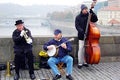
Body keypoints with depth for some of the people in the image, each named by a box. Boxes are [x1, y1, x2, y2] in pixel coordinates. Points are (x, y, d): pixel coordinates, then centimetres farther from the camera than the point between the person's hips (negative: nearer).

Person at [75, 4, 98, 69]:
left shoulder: (89, 16, 5)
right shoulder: (78, 17, -2)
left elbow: (95, 19, -6)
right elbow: (77, 26, -10)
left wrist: (92, 13, -18)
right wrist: (82, 32, -25)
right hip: (81, 36, -3)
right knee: (81, 49, -3)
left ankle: (85, 62, 20)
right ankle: (80, 63, 7)